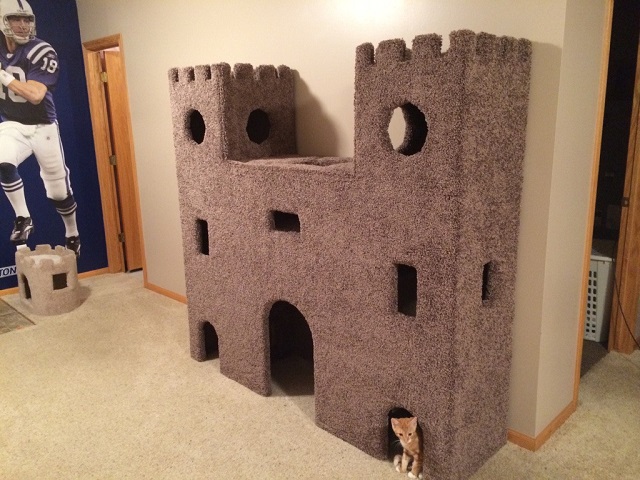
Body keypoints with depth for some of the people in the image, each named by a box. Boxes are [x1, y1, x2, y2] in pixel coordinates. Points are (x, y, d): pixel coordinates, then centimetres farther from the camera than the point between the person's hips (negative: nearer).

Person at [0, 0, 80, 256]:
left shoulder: (42, 52, -16)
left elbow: (35, 95, -27)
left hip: (43, 126, -2)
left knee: (59, 189, 4)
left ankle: (72, 235, 28)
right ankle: (23, 219, -10)